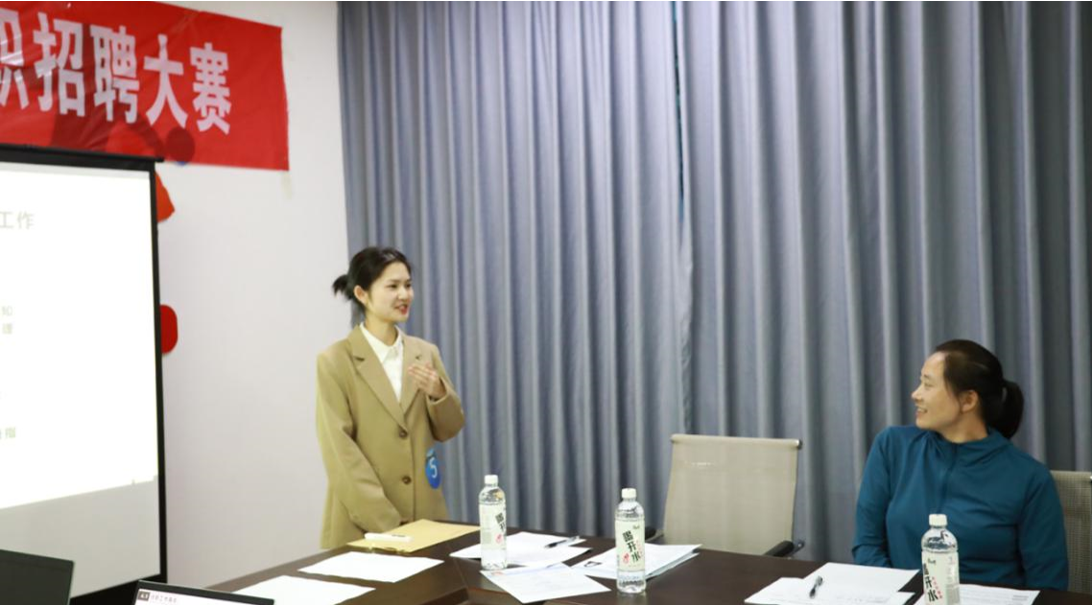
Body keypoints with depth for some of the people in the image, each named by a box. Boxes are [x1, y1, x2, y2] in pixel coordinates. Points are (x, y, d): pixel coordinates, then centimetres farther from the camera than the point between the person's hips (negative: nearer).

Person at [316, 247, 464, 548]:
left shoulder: (425, 352, 6)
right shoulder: (335, 361, -7)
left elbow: (449, 430, 9)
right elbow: (340, 452, -11)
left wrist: (438, 392, -12)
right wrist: (388, 522, -16)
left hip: (425, 518, 4)